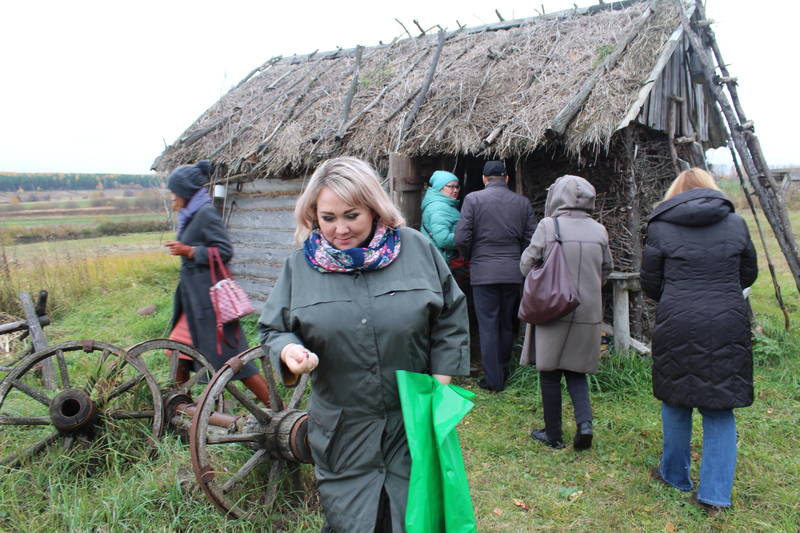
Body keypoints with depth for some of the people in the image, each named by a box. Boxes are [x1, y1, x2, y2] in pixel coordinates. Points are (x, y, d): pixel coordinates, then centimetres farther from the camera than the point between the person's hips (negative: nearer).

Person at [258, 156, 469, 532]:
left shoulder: (417, 249, -3)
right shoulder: (300, 265, -1)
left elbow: (450, 318, 3)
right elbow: (273, 328, 5)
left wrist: (440, 387, -3)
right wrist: (288, 350, -18)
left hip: (414, 423, 0)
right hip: (342, 431, 1)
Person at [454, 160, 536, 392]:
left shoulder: (473, 199, -5)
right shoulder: (522, 202, 5)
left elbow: (461, 238, -10)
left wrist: (470, 258, 9)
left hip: (483, 271, -3)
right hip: (513, 272, 4)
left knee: (488, 326, 2)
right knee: (507, 324, 16)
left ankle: (493, 379, 6)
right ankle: (503, 370, 28)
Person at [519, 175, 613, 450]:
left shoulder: (548, 226, -11)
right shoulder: (599, 230, 1)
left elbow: (527, 265, -7)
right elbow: (607, 269, 13)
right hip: (588, 313, 4)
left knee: (550, 374, 9)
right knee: (576, 371, 18)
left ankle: (553, 435, 18)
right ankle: (584, 421, 0)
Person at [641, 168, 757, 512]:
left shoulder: (660, 228, -2)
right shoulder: (736, 224, 5)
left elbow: (650, 283, 3)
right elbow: (748, 275, 15)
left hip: (677, 325, -1)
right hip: (728, 325, 2)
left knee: (676, 400, 15)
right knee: (720, 409, 10)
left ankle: (675, 475, 30)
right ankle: (714, 494, 11)